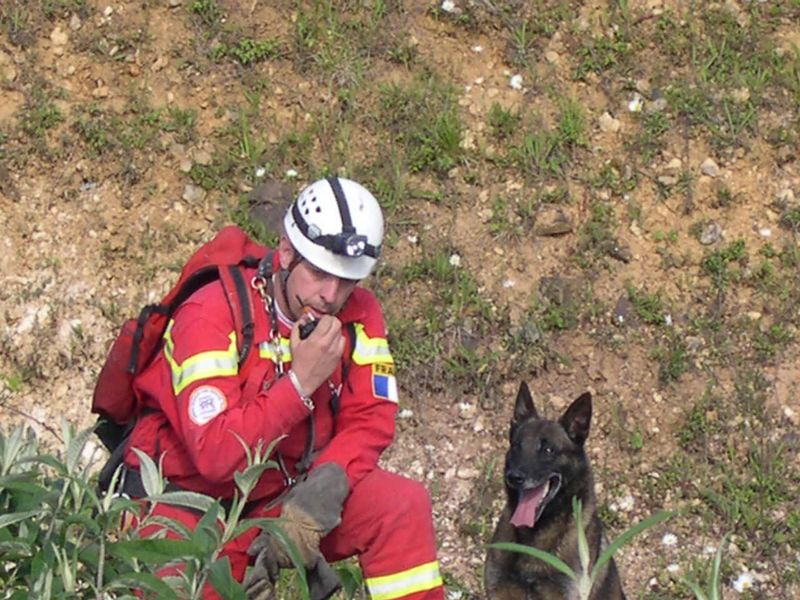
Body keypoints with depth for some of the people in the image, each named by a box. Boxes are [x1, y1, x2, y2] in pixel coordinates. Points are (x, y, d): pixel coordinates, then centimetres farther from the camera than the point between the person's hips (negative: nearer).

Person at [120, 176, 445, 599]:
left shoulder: (359, 315, -5)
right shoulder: (211, 315, -22)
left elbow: (370, 420, -7)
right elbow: (216, 455, -29)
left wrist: (321, 491, -24)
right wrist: (300, 382, -30)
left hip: (283, 492, 5)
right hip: (190, 501, -4)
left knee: (403, 504, -15)